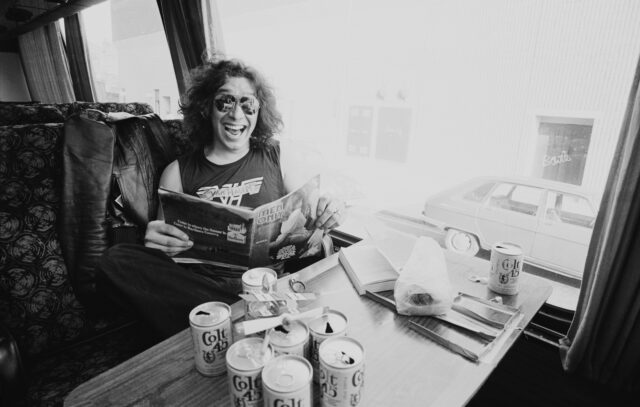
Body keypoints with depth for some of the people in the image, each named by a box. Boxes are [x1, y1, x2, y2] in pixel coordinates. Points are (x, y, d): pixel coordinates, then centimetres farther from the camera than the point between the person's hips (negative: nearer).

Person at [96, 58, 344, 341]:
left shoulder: (279, 160, 11)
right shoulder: (178, 172, 10)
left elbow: (311, 216, 13)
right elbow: (167, 248, 10)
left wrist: (326, 212, -11)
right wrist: (156, 241, -14)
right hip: (201, 286, 2)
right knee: (114, 262, -22)